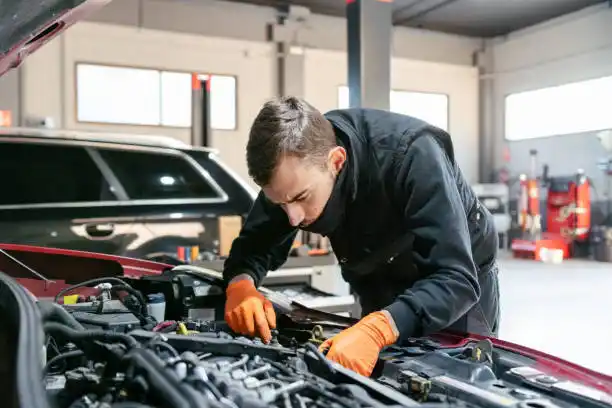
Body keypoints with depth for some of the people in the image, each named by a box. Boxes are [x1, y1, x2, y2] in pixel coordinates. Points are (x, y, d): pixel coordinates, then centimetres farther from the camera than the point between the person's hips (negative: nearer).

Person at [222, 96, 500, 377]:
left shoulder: (412, 155, -39)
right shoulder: (293, 175, -23)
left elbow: (456, 279, -43)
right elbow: (255, 245, -12)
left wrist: (376, 329, -58)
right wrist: (241, 285, -35)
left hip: (459, 286, -4)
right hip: (382, 289, 4)